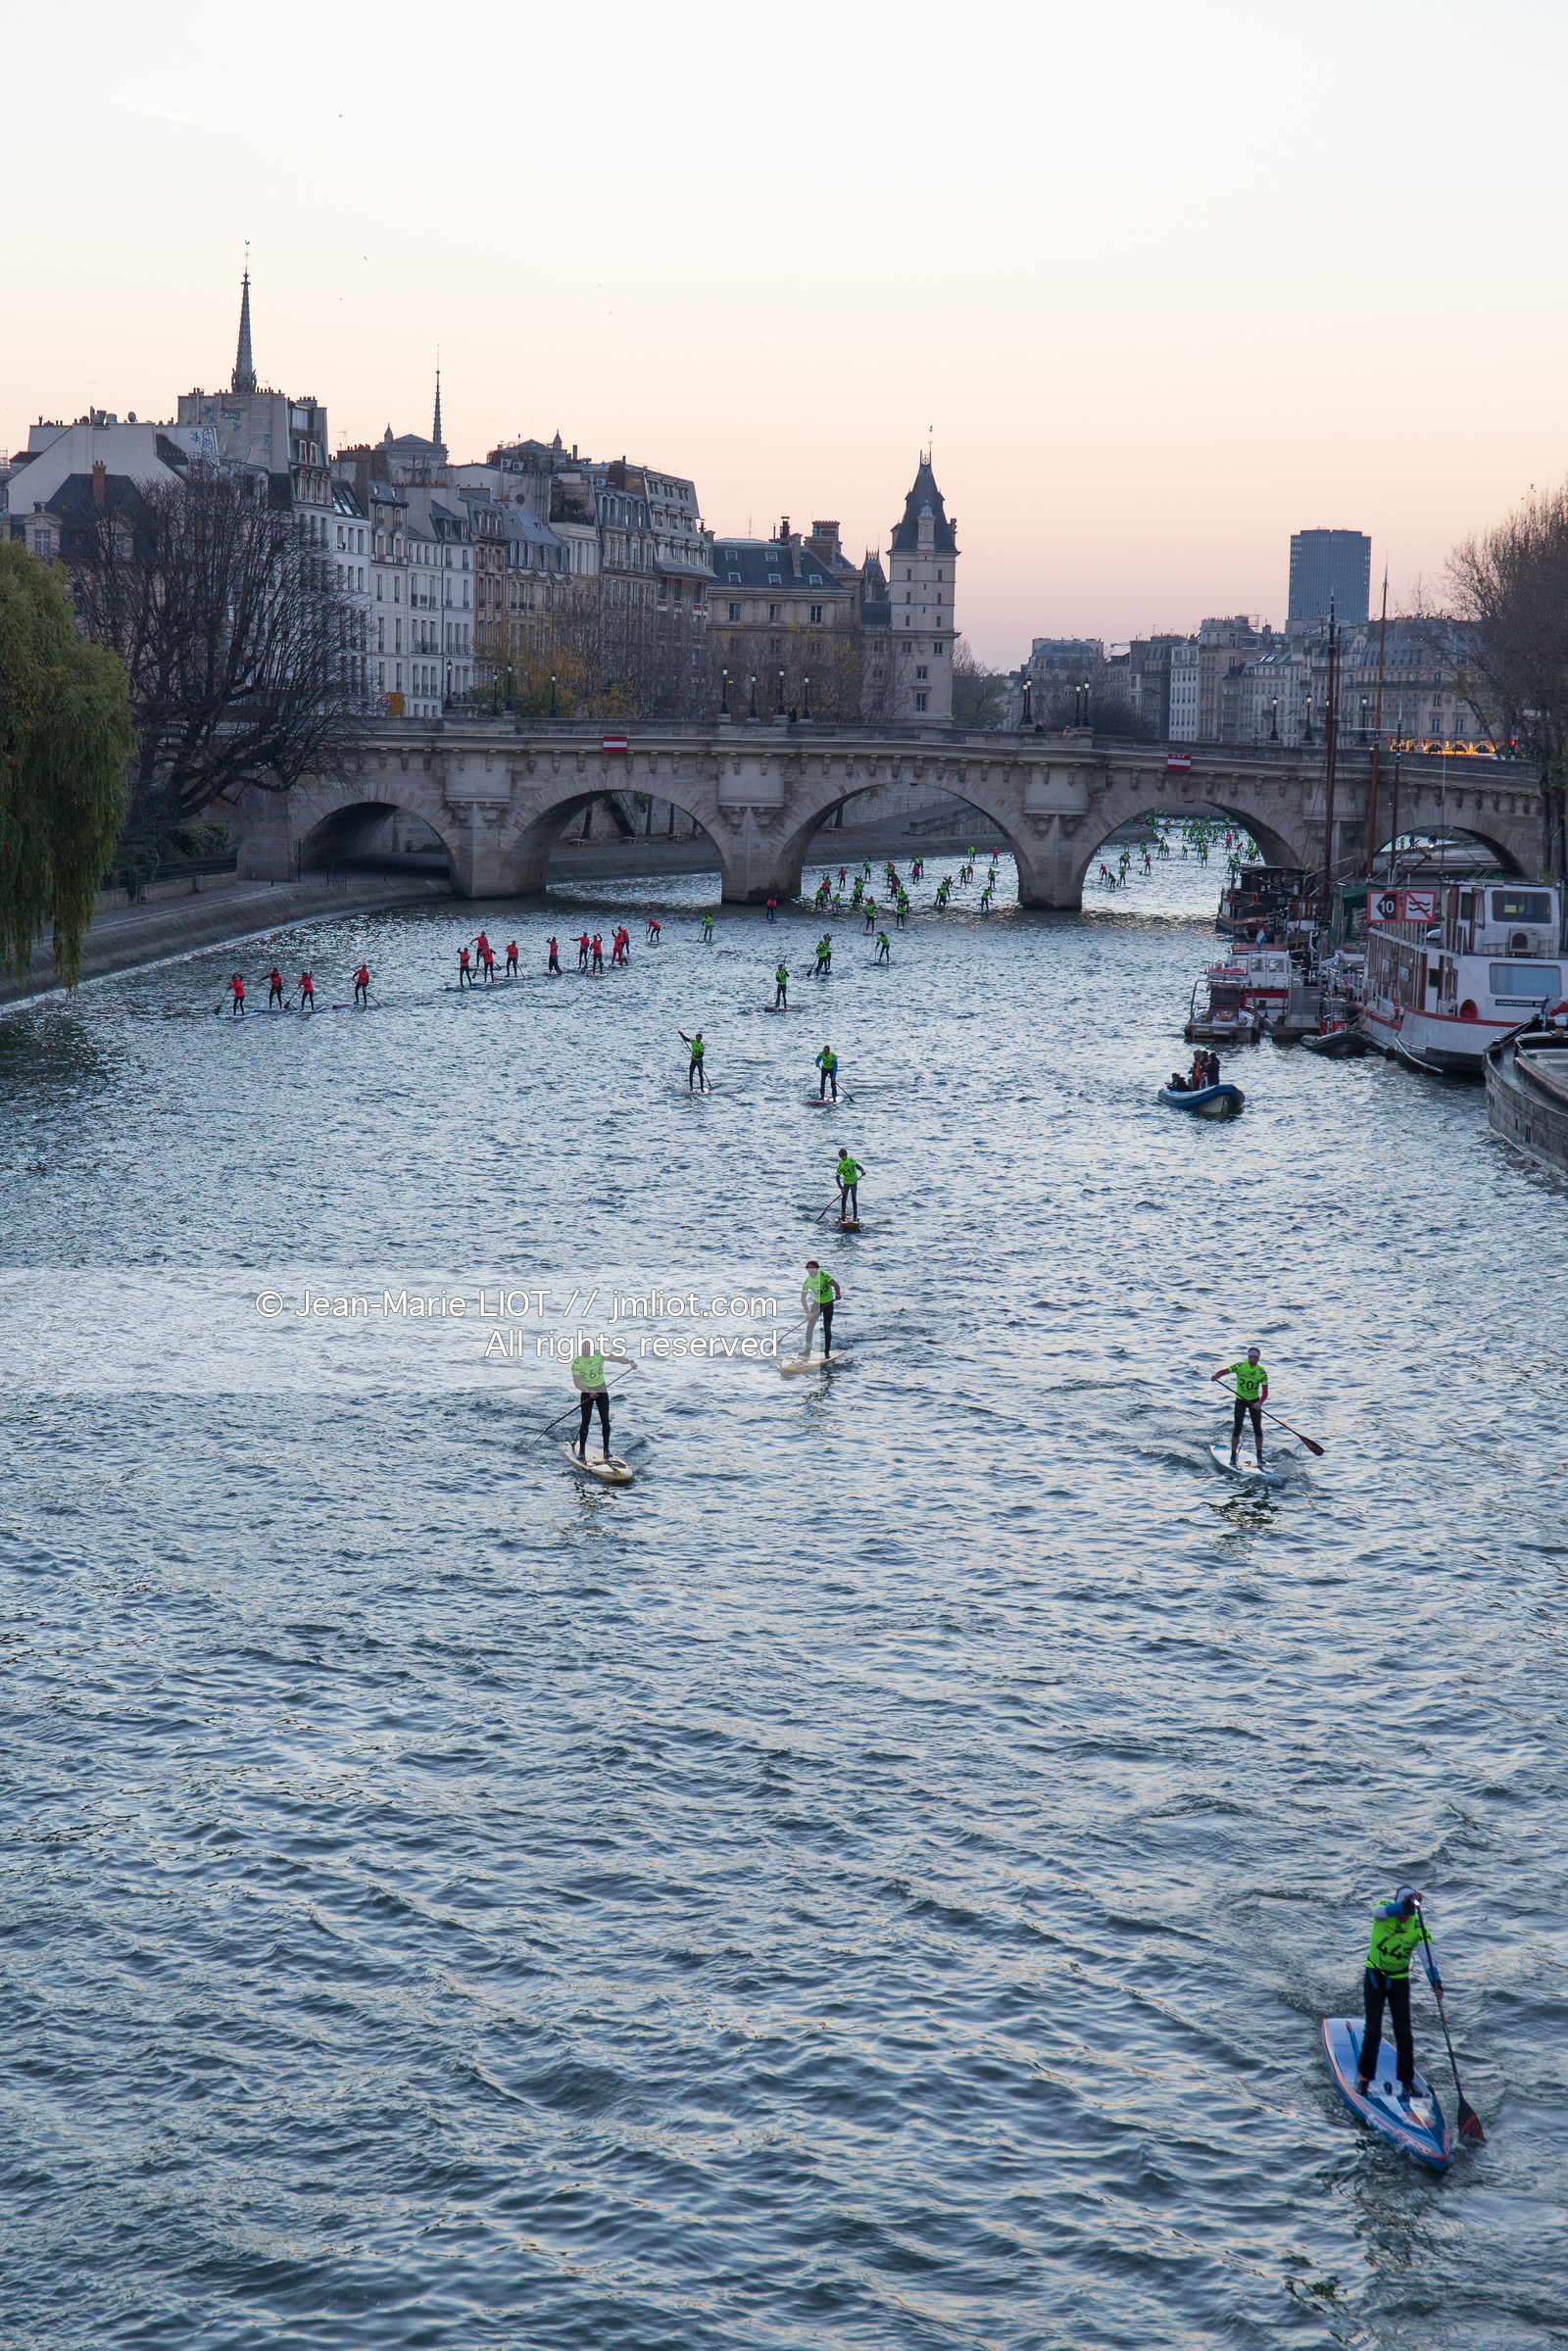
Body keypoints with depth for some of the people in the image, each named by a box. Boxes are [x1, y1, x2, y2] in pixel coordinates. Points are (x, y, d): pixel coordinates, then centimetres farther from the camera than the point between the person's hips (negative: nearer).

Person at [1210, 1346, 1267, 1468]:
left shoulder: (1262, 1372, -12)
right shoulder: (1240, 1367, -13)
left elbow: (1265, 1393, -16)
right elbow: (1224, 1371, -22)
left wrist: (1259, 1403, -35)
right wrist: (1216, 1375, -44)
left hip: (1255, 1401, 1)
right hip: (1240, 1400, -1)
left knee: (1258, 1429, -5)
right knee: (1237, 1429, -8)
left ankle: (1260, 1457, 9)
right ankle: (1233, 1456, 4)